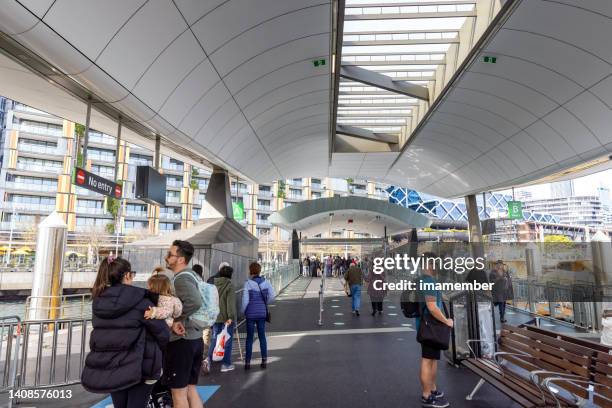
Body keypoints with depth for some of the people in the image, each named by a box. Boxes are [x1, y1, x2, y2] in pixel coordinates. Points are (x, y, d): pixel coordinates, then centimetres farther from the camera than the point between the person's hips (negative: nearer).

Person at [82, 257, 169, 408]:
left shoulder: (98, 301, 0)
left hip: (107, 369, 6)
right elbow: (162, 333, -11)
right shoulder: (140, 302, -16)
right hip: (137, 368, -5)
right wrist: (155, 352, 10)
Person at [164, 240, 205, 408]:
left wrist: (175, 319, -21)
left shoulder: (182, 278, -17)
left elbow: (195, 302, -34)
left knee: (178, 393, 7)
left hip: (181, 340, -8)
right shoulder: (190, 275, 11)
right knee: (191, 390, 18)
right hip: (195, 339, 9)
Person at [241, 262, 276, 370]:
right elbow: (272, 296, -5)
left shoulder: (248, 283, -11)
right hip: (262, 313, 3)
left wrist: (243, 312, 4)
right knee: (262, 336, 13)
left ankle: (247, 362, 14)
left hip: (251, 313, -3)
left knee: (249, 338, 8)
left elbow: (245, 300, -11)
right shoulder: (266, 282, -2)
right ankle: (264, 360, 16)